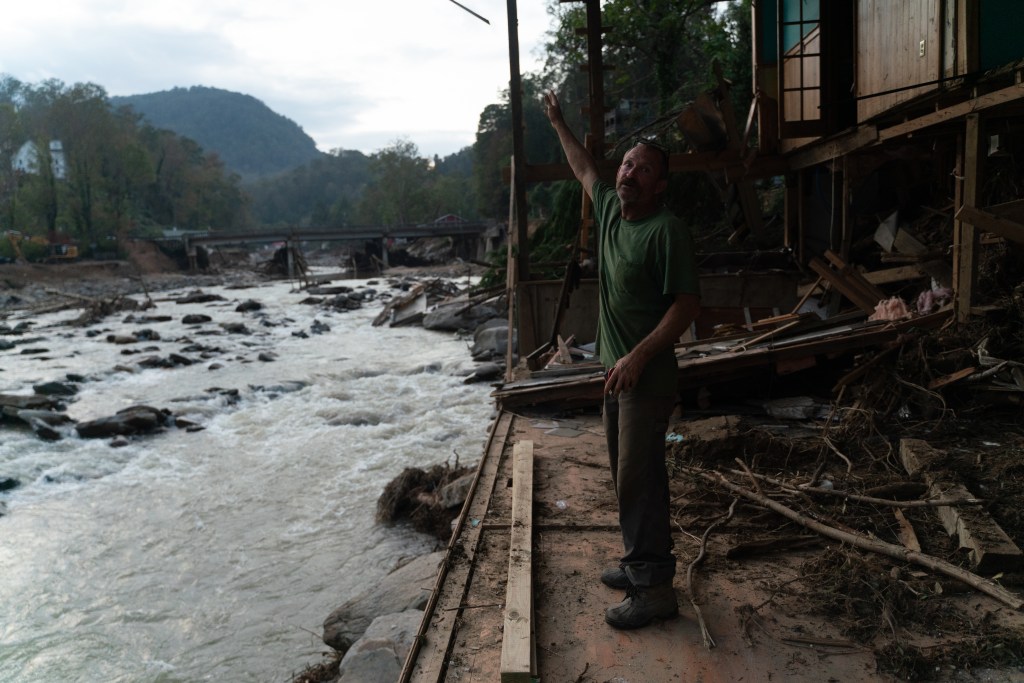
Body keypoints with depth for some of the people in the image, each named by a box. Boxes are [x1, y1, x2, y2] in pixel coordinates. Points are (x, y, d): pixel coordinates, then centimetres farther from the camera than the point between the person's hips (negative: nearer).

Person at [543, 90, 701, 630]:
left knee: (639, 477, -7)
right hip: (617, 367, 9)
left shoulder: (667, 231, -16)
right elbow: (585, 170, 28)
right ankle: (638, 561, 29)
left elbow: (687, 303, -19)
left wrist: (638, 357, -26)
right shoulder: (610, 208, 8)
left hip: (648, 373, -9)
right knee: (625, 471, 15)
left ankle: (654, 588, 3)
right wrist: (558, 123, 38)